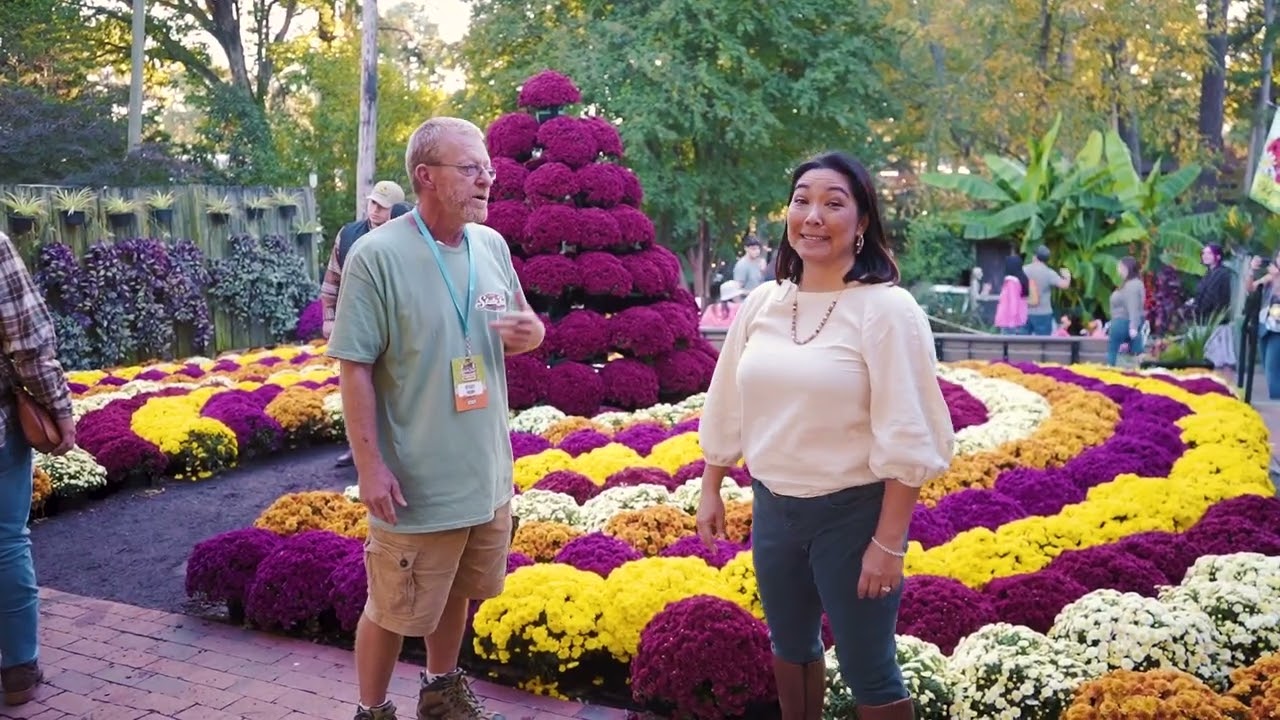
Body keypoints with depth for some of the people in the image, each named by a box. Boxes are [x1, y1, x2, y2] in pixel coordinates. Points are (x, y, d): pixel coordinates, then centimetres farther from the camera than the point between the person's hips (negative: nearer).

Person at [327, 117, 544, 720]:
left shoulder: (492, 245, 2)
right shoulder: (377, 255, -17)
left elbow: (523, 327, 15)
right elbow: (355, 369, -16)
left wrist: (531, 332, -10)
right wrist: (371, 466, -19)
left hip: (486, 473, 6)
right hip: (416, 483, -6)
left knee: (457, 593, 23)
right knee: (393, 610, 9)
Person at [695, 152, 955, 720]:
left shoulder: (886, 309, -16)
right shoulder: (761, 303, 1)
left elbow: (907, 441, -17)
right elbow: (728, 410, 11)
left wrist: (889, 542, -18)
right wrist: (710, 491, 12)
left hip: (853, 512, -5)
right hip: (773, 506, 6)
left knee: (867, 669, 6)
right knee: (790, 645, 23)